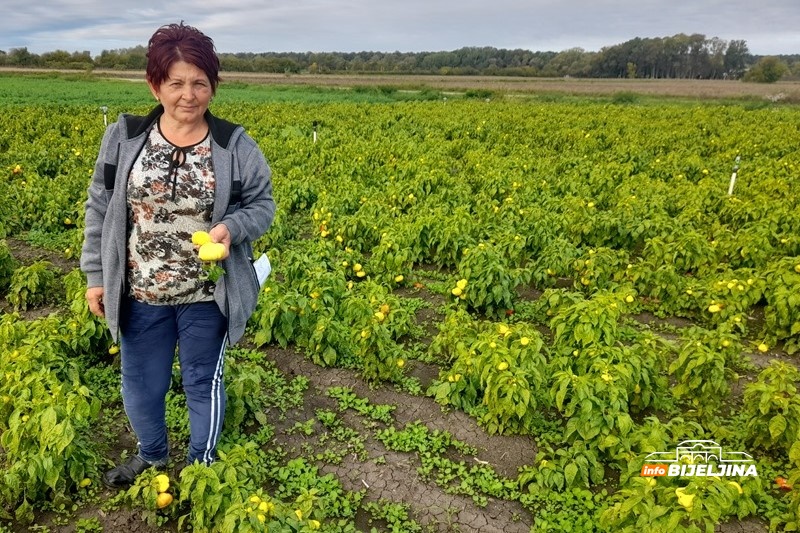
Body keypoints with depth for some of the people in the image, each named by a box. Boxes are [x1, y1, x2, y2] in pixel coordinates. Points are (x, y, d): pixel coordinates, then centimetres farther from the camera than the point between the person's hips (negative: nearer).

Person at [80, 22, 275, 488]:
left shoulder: (235, 147, -9)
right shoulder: (124, 138, -4)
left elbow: (262, 207, -1)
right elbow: (100, 210, 4)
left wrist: (231, 228, -22)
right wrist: (96, 275, 4)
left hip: (207, 297, -2)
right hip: (140, 294, 2)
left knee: (203, 382, 16)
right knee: (141, 383, 19)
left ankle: (202, 463, 41)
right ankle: (152, 455, 48)